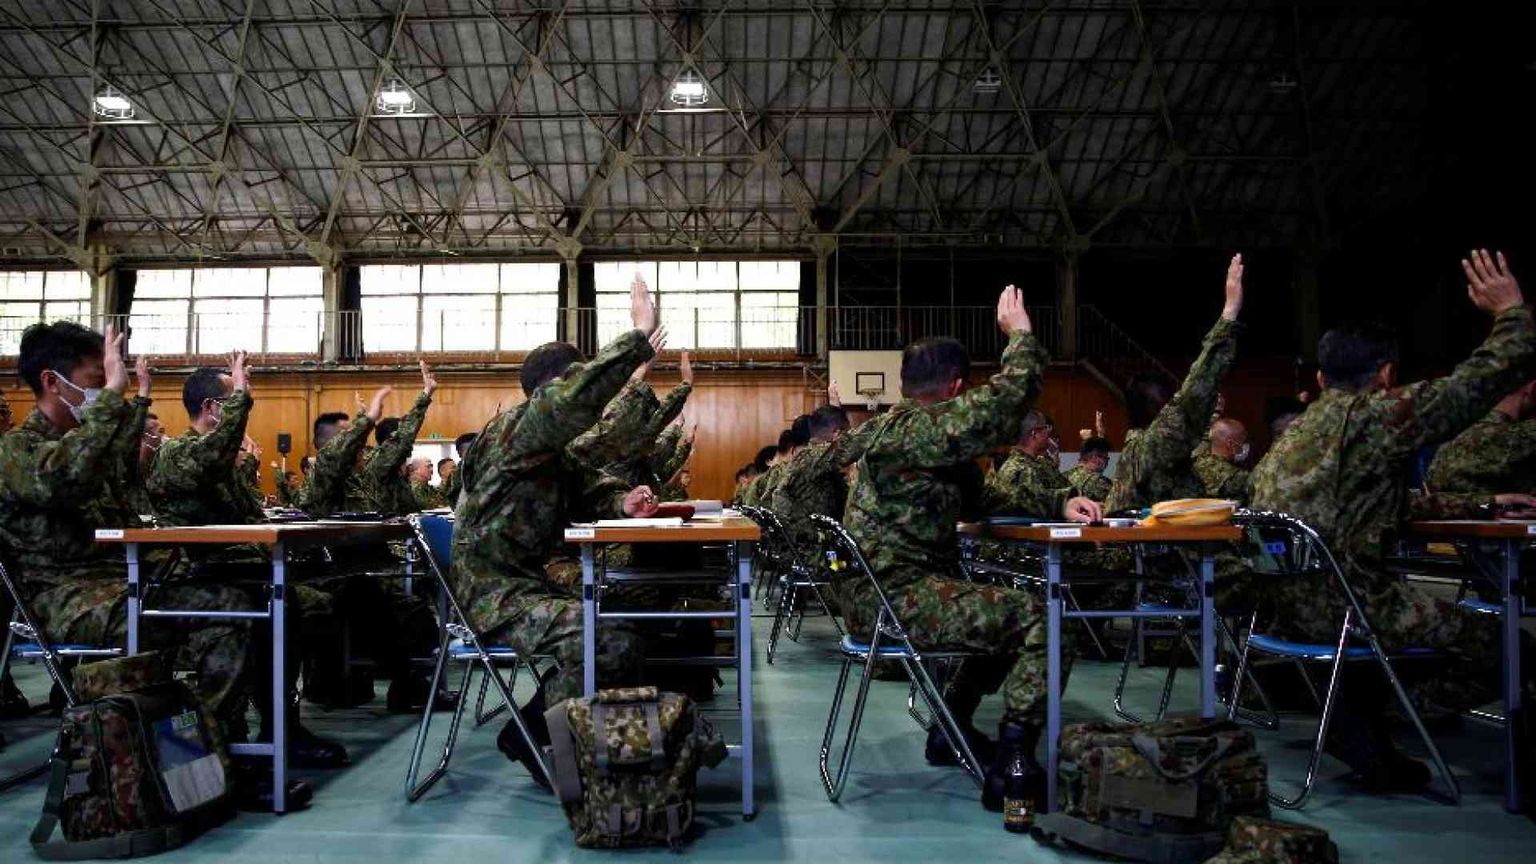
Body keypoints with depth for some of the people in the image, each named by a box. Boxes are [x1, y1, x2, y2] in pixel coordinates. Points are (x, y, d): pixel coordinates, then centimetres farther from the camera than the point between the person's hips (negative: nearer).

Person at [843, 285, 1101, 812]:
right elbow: (1002, 407, -23)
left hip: (882, 593, 11)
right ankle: (1011, 768, -15)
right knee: (1041, 619, -15)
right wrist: (1020, 336, -7)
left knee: (1004, 611, 28)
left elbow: (984, 496, 16)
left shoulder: (900, 429, 17)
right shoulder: (910, 431, -15)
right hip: (894, 596, -11)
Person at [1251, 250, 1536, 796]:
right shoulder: (1380, 414, -8)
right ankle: (1365, 723, 7)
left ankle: (1363, 729, 24)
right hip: (1340, 603, -8)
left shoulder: (1299, 431, 18)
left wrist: (1483, 505, 34)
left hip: (1285, 602, 9)